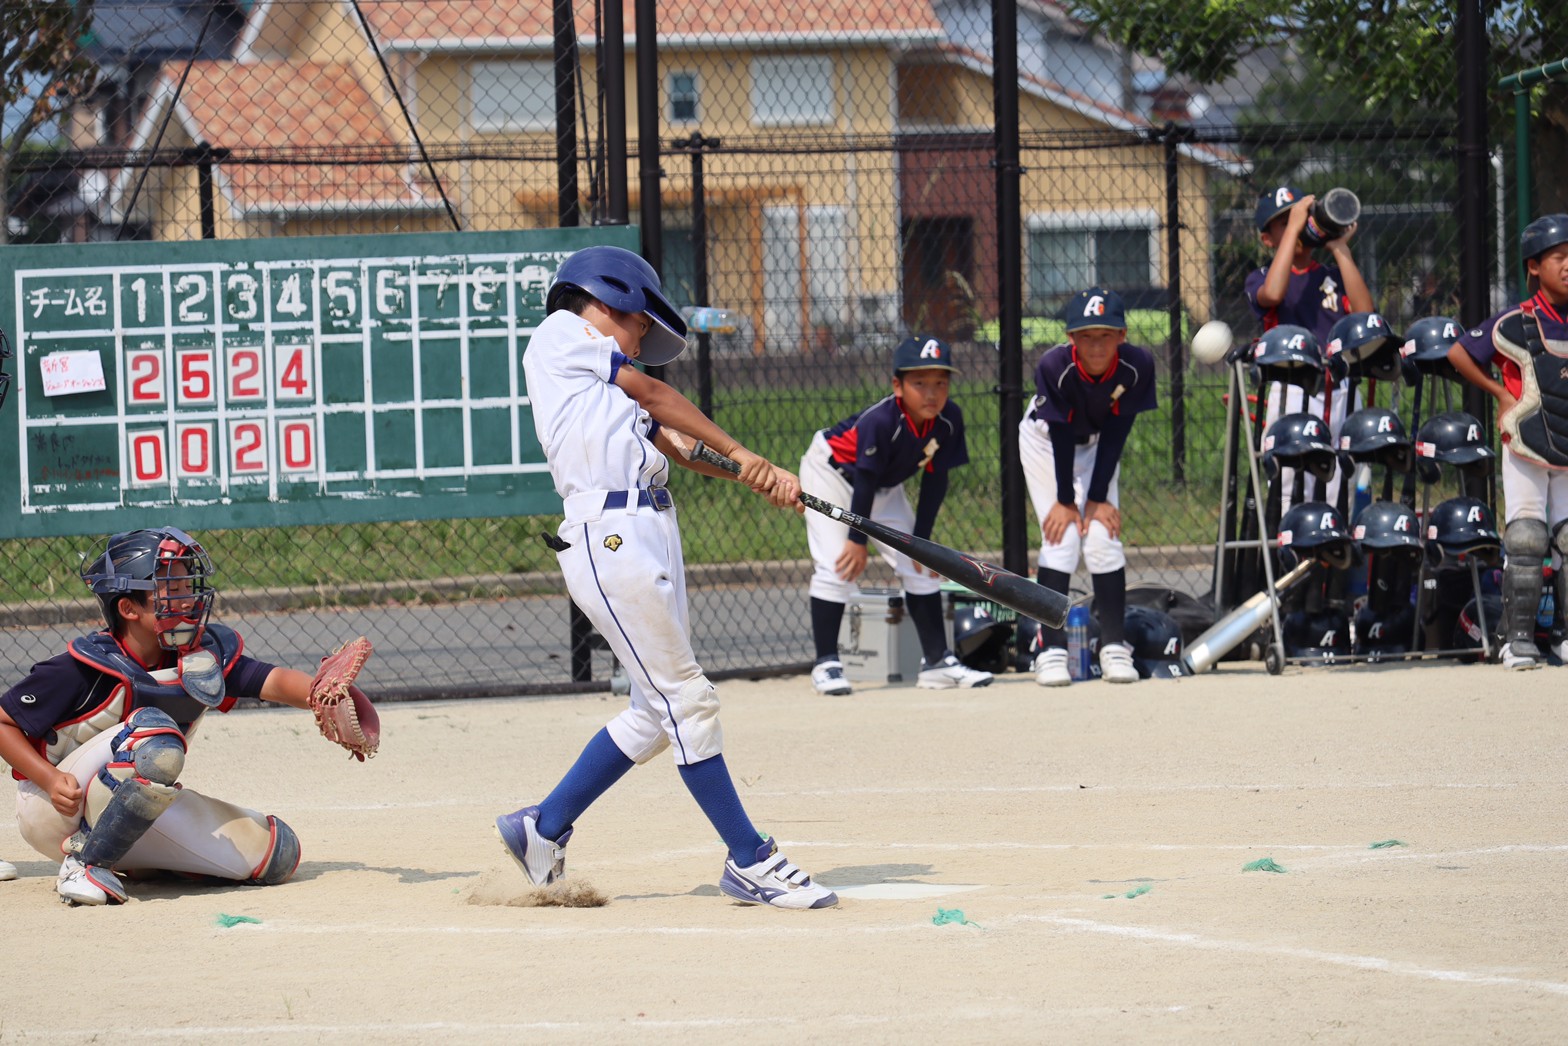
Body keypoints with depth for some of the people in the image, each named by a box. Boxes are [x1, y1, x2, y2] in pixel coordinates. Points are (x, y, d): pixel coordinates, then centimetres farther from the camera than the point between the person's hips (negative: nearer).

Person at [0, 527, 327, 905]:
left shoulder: (205, 655, -4)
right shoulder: (84, 668, -20)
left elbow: (275, 682, -14)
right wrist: (50, 779, -27)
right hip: (55, 814, -7)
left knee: (278, 853, -6)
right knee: (156, 738, -34)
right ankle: (85, 866, -22)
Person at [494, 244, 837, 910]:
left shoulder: (602, 389, 27)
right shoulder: (560, 336, 6)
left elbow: (674, 444, 15)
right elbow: (652, 393, 6)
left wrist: (761, 477, 1)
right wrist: (736, 449, 16)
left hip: (650, 535, 9)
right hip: (609, 536, -9)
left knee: (658, 712, 9)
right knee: (687, 699, -8)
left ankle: (543, 829, 20)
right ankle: (749, 861, -6)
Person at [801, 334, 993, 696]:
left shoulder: (949, 419, -21)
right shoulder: (881, 421, -38)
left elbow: (934, 479, -11)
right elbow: (864, 482, -31)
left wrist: (921, 539, -10)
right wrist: (857, 540, -25)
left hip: (885, 487, 6)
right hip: (831, 472, -6)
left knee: (919, 565, 3)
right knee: (838, 564, -17)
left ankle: (937, 660, 9)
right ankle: (826, 663, -10)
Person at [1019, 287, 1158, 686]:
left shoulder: (1138, 366, -28)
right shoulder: (1054, 366, -34)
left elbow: (1115, 433, -19)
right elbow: (1061, 436, -25)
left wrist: (1099, 498, -16)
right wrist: (1064, 501, -17)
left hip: (1097, 444, 2)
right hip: (1044, 441, -2)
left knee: (1103, 537, -8)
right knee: (1061, 538, -13)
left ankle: (1114, 648, -1)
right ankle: (1051, 650, -10)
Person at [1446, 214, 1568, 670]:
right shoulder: (1516, 324, -10)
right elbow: (1458, 353, -1)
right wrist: (1501, 394, -2)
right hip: (1526, 452, -4)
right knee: (1526, 538, -9)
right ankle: (1518, 638, -5)